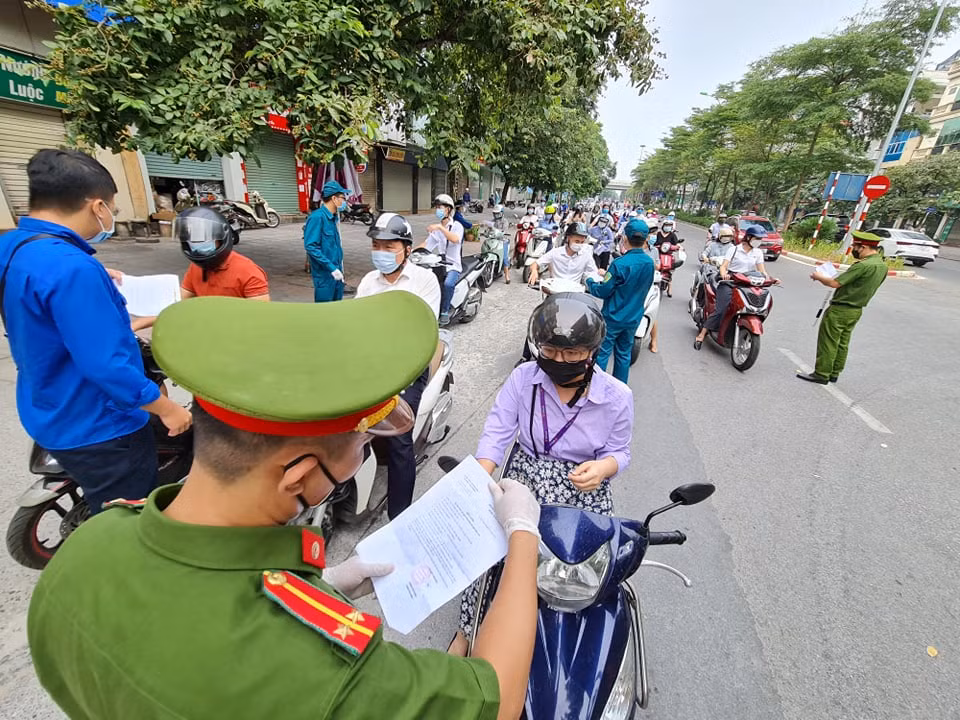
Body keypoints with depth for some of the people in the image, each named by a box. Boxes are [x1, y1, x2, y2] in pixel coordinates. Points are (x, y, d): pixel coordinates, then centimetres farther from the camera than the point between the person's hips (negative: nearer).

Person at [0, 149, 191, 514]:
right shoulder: (71, 268, -29)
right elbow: (107, 366, -30)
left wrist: (96, 282, 21)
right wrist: (167, 408, -19)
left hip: (52, 415, 9)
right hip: (97, 428, -9)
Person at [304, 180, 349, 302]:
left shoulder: (334, 218, 9)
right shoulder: (317, 217, -16)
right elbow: (311, 246, -20)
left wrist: (339, 268, 15)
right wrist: (331, 267, -22)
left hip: (336, 272, 8)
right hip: (324, 274, -8)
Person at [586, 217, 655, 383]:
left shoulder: (620, 264, -22)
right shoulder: (649, 263, -1)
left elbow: (603, 291, -17)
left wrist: (589, 282, 4)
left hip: (613, 318, -6)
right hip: (634, 318, 6)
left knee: (601, 354, 5)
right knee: (624, 354, 17)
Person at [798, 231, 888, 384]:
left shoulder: (863, 265, -22)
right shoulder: (882, 265, 8)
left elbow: (835, 283, -22)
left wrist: (818, 277, -5)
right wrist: (840, 279, 14)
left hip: (840, 310, -9)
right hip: (857, 310, 9)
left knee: (828, 342, -1)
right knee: (842, 343, 14)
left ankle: (821, 374, 4)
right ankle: (834, 374, 22)